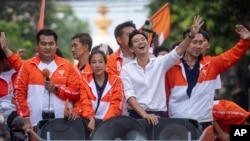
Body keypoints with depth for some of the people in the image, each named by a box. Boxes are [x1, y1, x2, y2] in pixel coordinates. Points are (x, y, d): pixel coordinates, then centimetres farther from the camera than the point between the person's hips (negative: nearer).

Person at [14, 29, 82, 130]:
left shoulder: (67, 65, 9)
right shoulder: (27, 65, 6)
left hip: (62, 122, 1)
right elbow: (19, 93, 2)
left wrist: (57, 89, -10)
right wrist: (26, 120, -5)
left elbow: (76, 92, 5)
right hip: (35, 122, -1)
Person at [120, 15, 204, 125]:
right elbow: (129, 95, -7)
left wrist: (191, 35, -23)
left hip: (157, 115, 1)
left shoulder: (160, 63, 8)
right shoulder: (127, 69, 3)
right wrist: (144, 115, -20)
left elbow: (178, 51, -6)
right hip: (136, 115, -1)